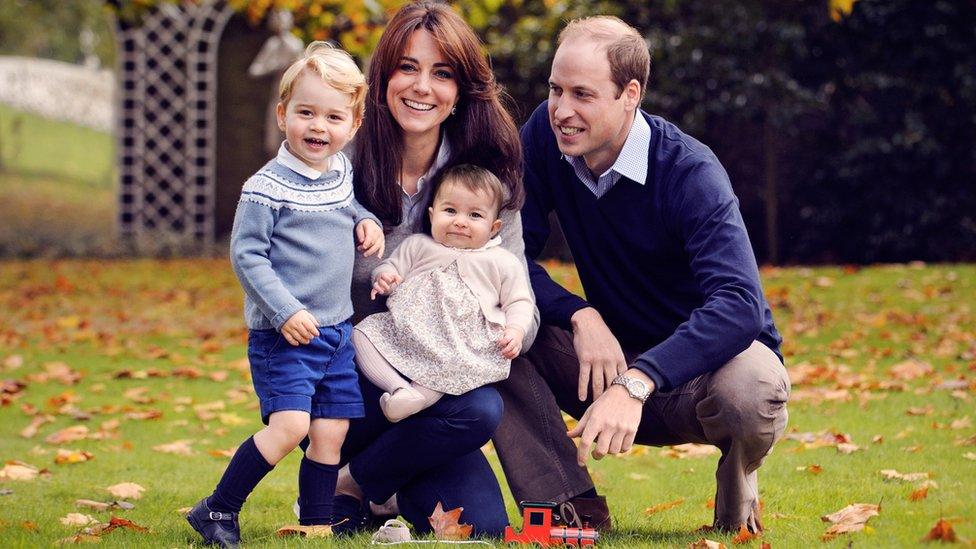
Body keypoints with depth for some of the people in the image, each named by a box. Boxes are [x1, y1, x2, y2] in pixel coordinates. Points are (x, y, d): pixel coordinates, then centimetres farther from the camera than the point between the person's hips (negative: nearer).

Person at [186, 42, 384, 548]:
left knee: (331, 432, 5)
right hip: (283, 335, -7)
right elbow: (245, 255, -14)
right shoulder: (267, 188, -14)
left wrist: (365, 221, 8)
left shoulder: (341, 172, 8)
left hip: (336, 331, 7)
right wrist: (285, 313, -21)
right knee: (289, 425, -18)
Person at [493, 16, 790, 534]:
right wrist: (581, 316, -27)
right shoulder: (546, 134, -9)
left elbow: (738, 304, -37)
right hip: (614, 355, 4)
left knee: (750, 392, -39)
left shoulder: (689, 172, -24)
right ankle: (569, 507, -13)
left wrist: (636, 384, -49)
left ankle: (737, 488, -2)